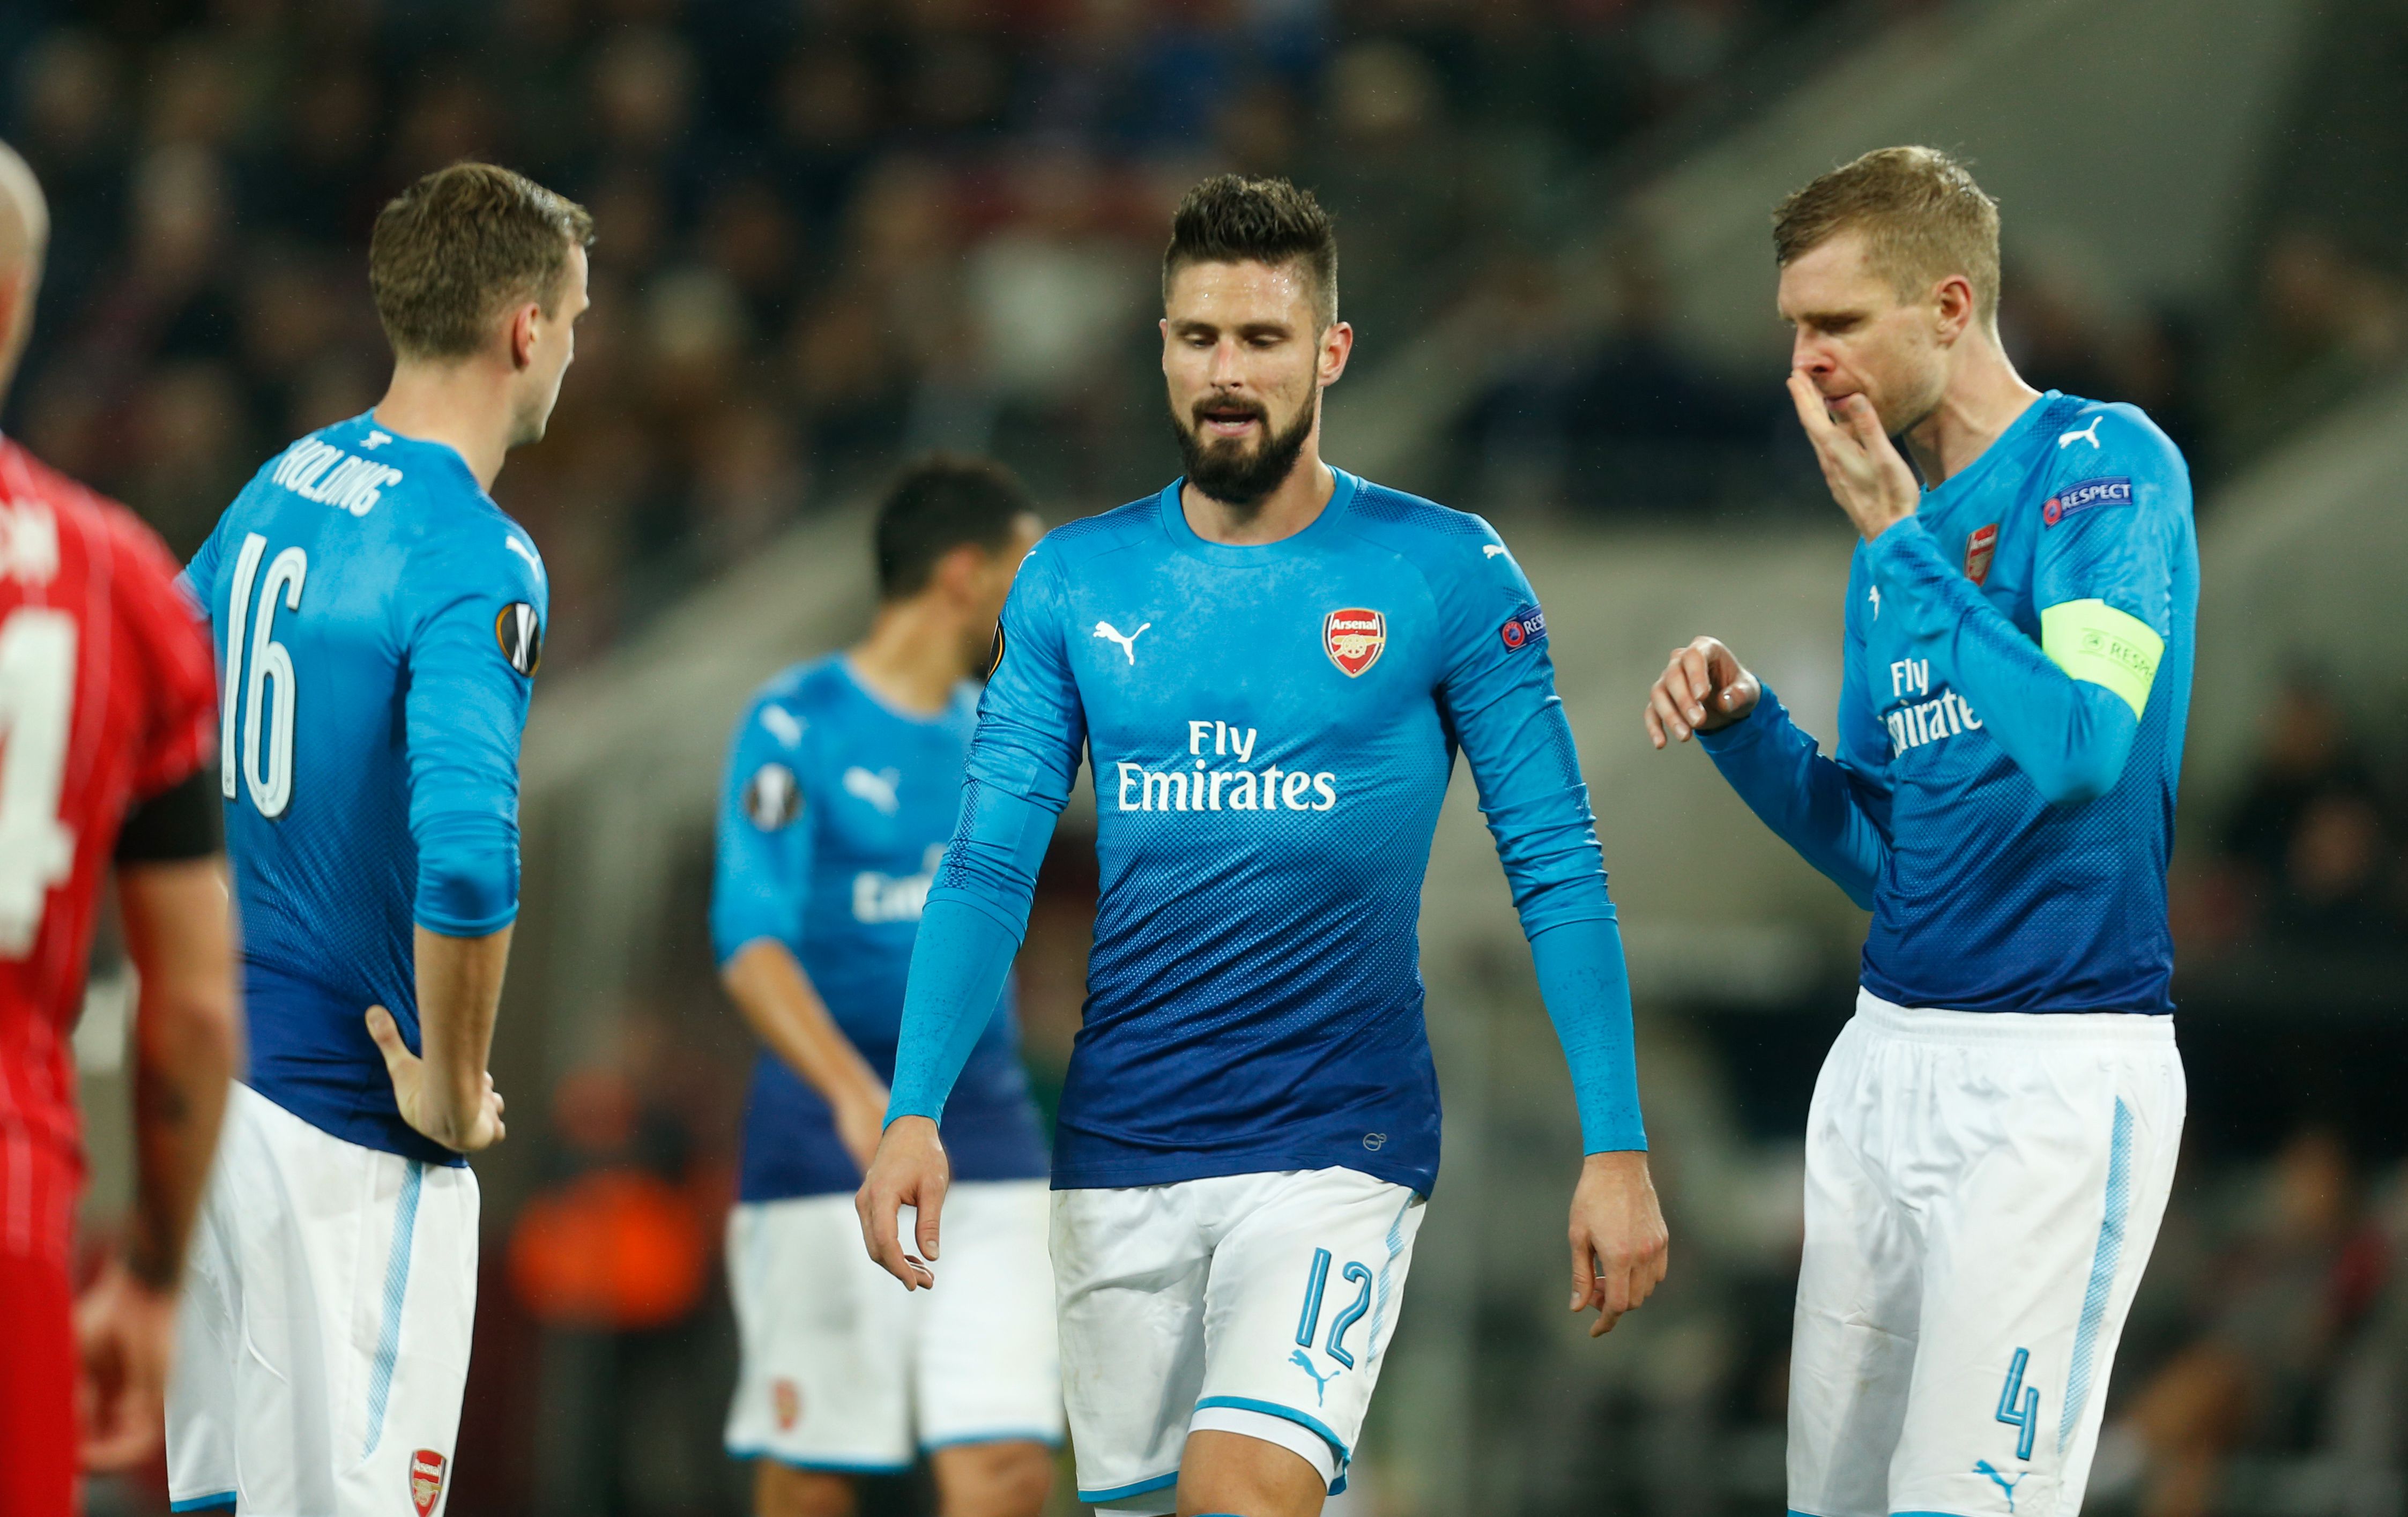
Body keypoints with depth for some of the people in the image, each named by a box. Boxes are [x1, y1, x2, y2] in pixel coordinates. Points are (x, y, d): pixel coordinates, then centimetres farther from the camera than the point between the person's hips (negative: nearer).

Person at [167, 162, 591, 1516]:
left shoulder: (283, 488, 10)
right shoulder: (476, 563, -17)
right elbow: (466, 859, -30)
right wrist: (453, 1091, -16)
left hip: (216, 1066, 8)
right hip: (348, 1131, -8)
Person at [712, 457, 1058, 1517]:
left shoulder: (991, 736, 14)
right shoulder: (795, 726, -6)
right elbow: (750, 941, -18)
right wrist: (854, 1092, -33)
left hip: (989, 1160, 5)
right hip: (823, 1156, -5)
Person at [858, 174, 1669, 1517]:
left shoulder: (1447, 575, -3)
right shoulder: (1073, 584, 6)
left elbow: (1557, 868, -2)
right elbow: (991, 865, 5)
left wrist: (1618, 1149, -7)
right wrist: (915, 1112, -8)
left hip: (1339, 1147, -4)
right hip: (1118, 1156, 4)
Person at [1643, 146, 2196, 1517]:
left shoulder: (2105, 467, -8)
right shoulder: (1902, 537, 15)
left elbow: (2078, 749, -23)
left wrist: (1900, 541, -18)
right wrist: (1746, 730, 2)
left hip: (2058, 1077, -8)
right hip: (1887, 1058, 8)